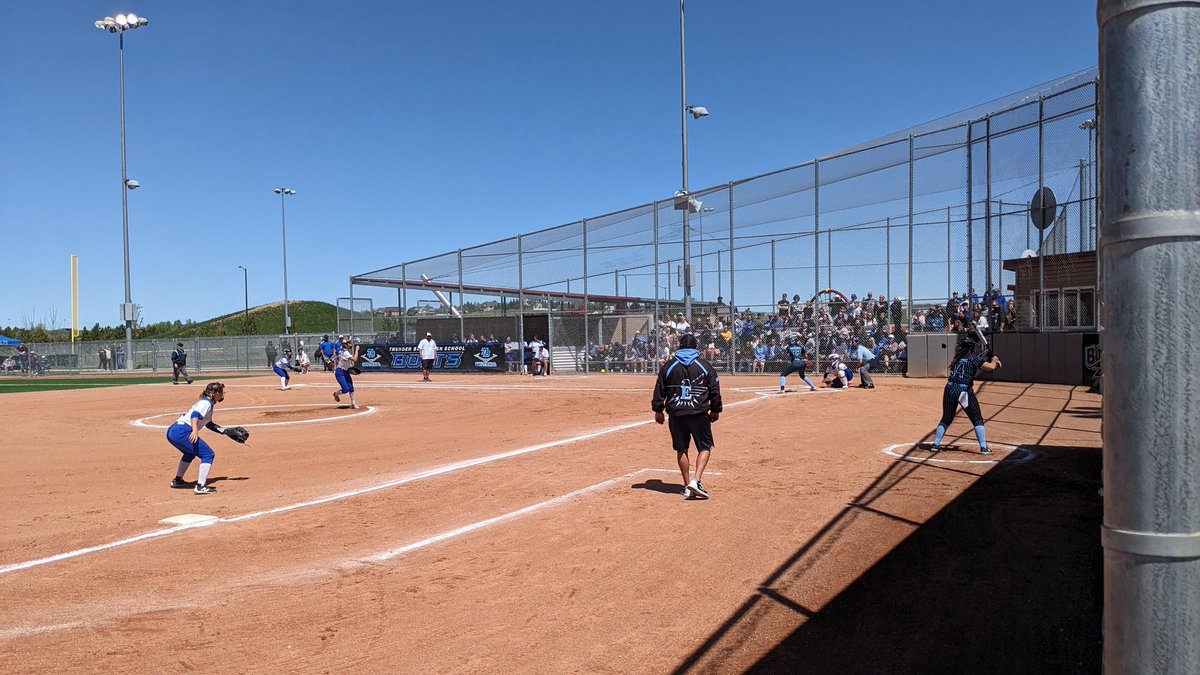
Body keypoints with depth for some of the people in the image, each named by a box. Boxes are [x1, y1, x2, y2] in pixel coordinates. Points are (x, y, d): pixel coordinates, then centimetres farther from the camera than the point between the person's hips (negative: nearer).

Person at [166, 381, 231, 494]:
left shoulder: (207, 402, 25)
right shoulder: (206, 402, -4)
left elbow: (209, 424, 35)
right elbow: (195, 414, -23)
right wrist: (195, 430, -39)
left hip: (172, 431, 11)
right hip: (181, 432, -11)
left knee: (190, 453, 35)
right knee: (208, 454, -9)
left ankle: (177, 480, 43)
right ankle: (201, 487, -17)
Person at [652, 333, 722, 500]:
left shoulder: (668, 365, 3)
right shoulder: (704, 365, 1)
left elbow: (660, 389, 5)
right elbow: (715, 390, 4)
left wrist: (658, 410, 13)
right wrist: (715, 410, 15)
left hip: (676, 413, 2)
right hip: (699, 414, -2)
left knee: (681, 449, 13)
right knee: (705, 447, 8)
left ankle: (687, 486, 15)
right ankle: (696, 480, -11)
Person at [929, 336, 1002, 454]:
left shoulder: (957, 358, 16)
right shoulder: (972, 358, -2)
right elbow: (991, 367, -8)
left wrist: (989, 360, 21)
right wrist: (994, 360, 14)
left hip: (949, 390, 5)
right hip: (964, 391, -5)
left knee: (946, 419, 16)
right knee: (977, 420, 7)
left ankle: (935, 444, 10)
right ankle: (984, 448, 2)